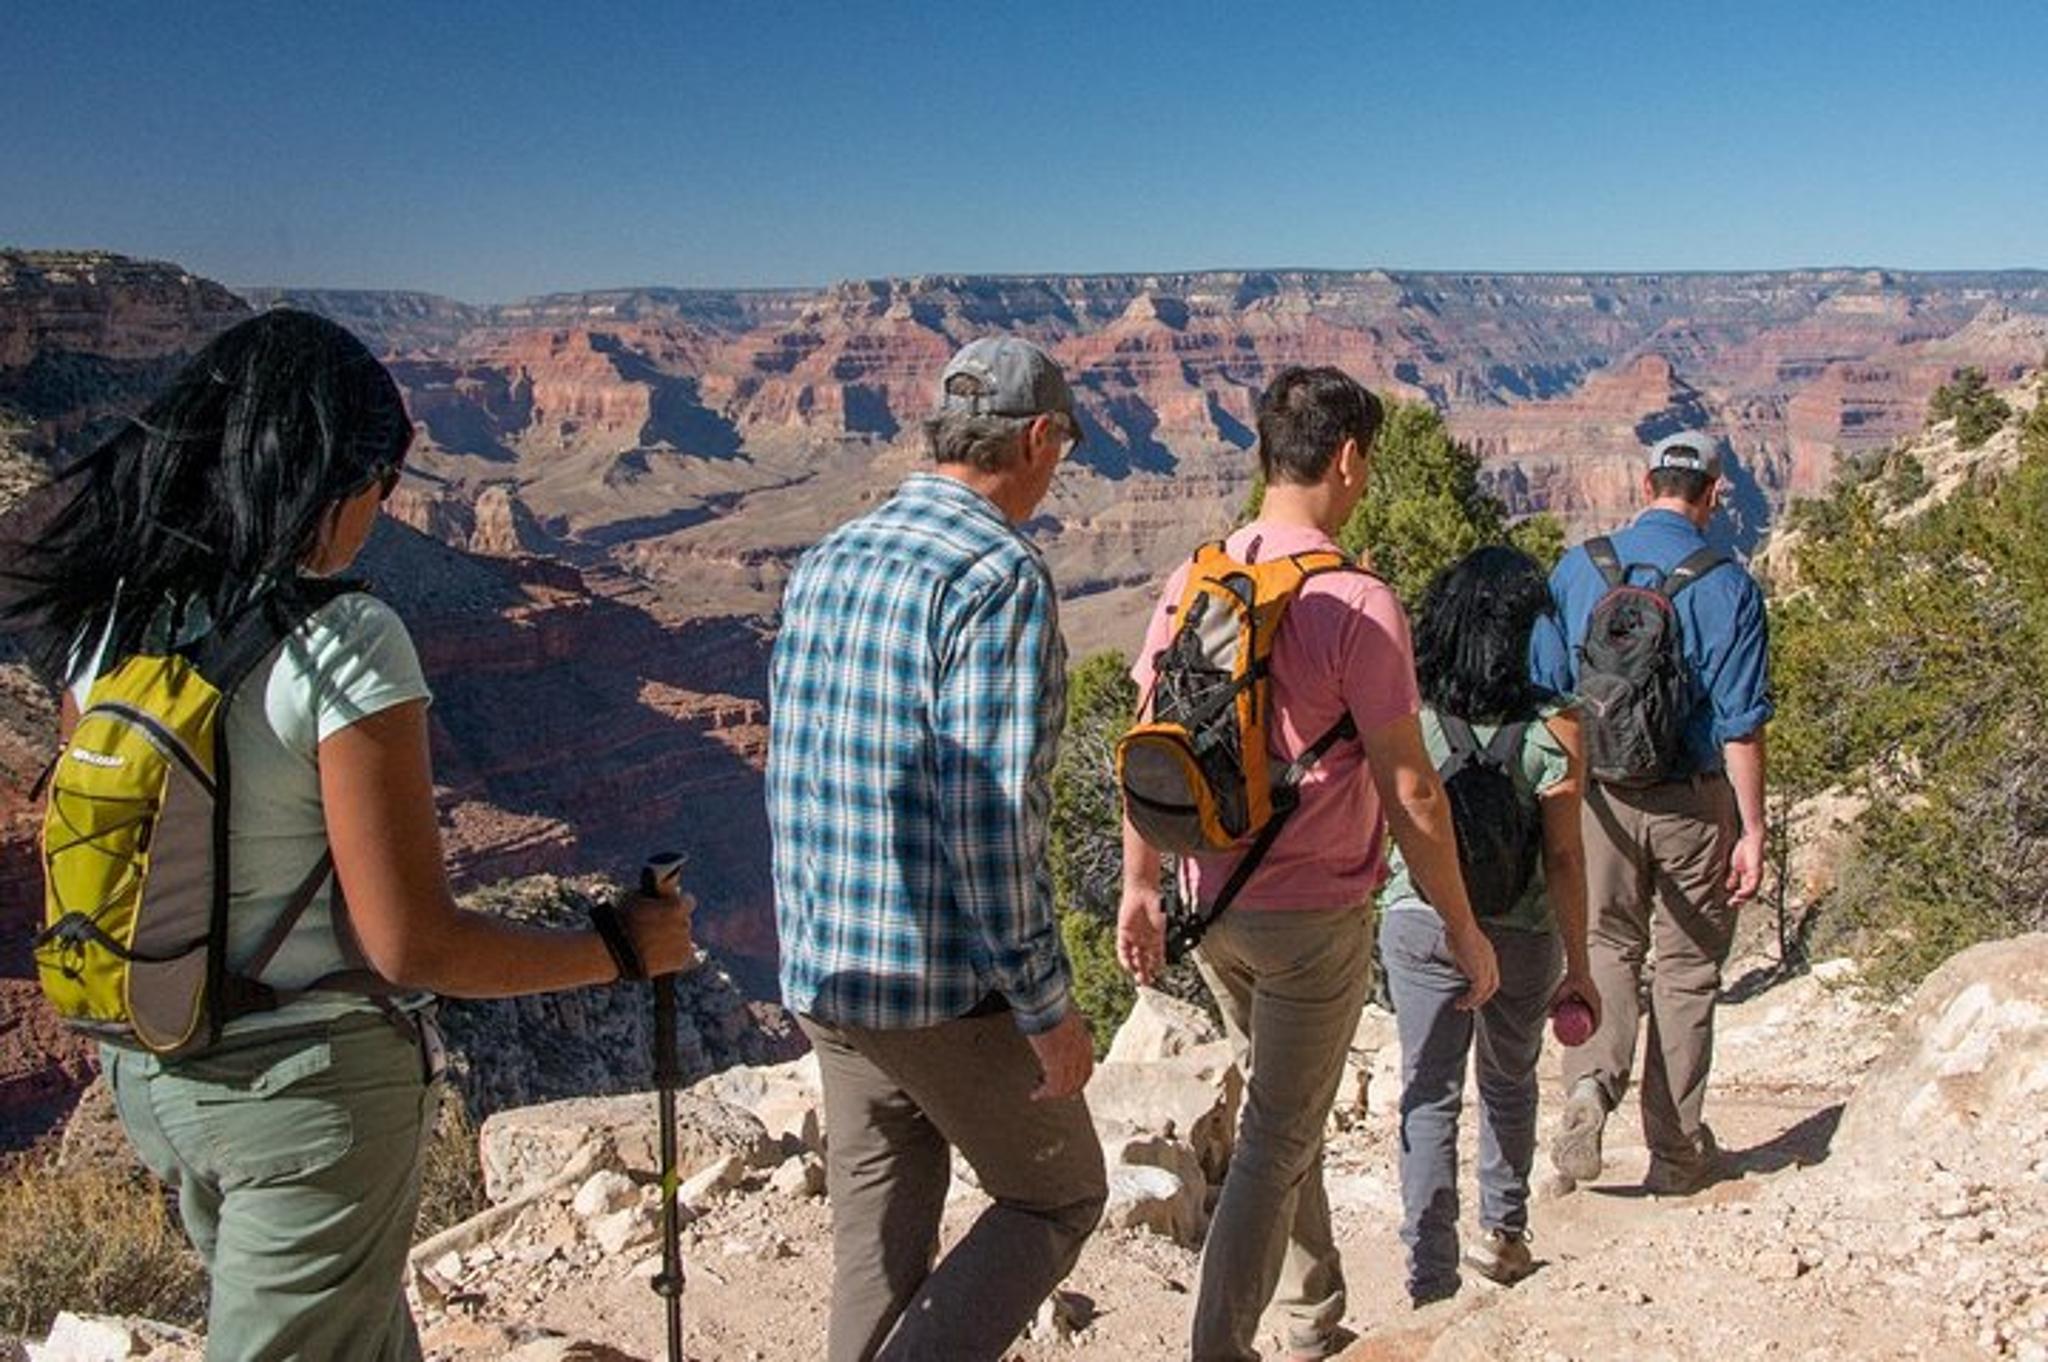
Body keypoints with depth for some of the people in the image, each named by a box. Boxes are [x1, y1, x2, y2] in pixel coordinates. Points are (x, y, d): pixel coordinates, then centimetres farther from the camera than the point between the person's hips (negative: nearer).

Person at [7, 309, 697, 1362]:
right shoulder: (341, 642, -23)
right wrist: (622, 948, -10)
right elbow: (412, 946, -23)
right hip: (312, 1083, -7)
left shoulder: (104, 622, -2)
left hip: (147, 1070, 7)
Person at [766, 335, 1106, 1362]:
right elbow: (989, 815, -22)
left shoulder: (825, 563, 7)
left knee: (877, 1243, 19)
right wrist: (1048, 1008, -14)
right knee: (1057, 1199, 15)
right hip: (952, 989, -7)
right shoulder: (1000, 576, -17)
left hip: (826, 981, 7)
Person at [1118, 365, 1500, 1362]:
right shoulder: (1357, 605, -20)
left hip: (1213, 904, 7)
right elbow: (1409, 793, -17)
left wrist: (1140, 885, 14)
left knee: (1280, 1113, 24)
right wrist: (1463, 927, -5)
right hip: (1315, 917, -7)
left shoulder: (1193, 581, -1)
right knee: (1276, 1141, 7)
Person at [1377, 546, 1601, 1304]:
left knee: (1428, 1094, 8)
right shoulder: (1551, 727, -14)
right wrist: (1579, 968, -2)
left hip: (1415, 925, 0)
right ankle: (1501, 1232, 38)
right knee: (1508, 1084, 22)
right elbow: (1563, 858, -10)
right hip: (1516, 936, 0)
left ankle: (1429, 1272, 5)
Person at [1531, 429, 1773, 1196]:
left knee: (1606, 947, 17)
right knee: (1687, 970, 10)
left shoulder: (1577, 569, 0)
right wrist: (1752, 831, -4)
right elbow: (1741, 724, -10)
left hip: (1598, 794, 2)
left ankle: (1589, 1086, -7)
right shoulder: (1728, 587, -8)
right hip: (1692, 801, -2)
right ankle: (1675, 1151, 18)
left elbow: (1541, 694, 2)